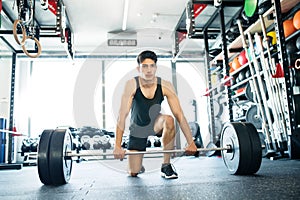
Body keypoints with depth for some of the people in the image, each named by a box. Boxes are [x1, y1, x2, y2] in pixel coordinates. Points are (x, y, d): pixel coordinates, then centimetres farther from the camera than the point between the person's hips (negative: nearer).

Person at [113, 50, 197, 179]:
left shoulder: (165, 86, -20)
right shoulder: (132, 85, -23)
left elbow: (179, 115, -20)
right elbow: (122, 116, -27)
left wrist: (190, 143, -24)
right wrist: (118, 146, -33)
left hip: (155, 124, 1)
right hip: (138, 129, -1)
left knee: (168, 120, -36)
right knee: (133, 173, -7)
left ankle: (166, 166, -18)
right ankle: (139, 166, 34)